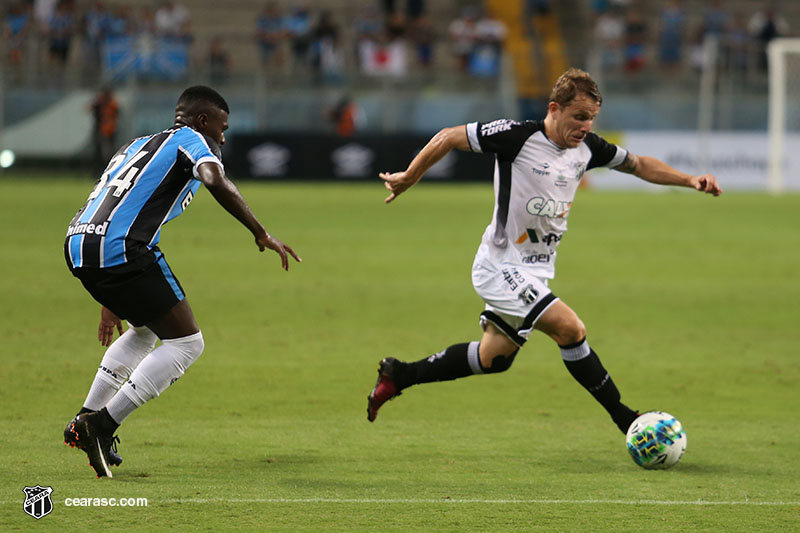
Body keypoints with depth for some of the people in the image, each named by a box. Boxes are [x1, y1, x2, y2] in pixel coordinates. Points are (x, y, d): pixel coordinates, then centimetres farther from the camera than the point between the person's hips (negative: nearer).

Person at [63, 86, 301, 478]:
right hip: (123, 250, -9)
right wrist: (261, 234, -11)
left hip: (77, 245, 9)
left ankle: (85, 421, 24)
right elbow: (216, 182, -16)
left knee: (146, 332, 29)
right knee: (186, 343, 1)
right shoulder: (190, 140, 8)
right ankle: (103, 424, -7)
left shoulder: (138, 146, 33)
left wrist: (110, 304, 39)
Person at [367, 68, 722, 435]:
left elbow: (639, 165, 15)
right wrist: (408, 178, -1)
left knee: (494, 358, 17)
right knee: (570, 329, -21)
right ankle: (625, 419, -12)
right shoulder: (518, 136, -20)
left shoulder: (588, 148, 0)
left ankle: (398, 375, 32)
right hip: (501, 266, -8)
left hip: (535, 272, 8)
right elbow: (449, 137, -10)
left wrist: (690, 181, 3)